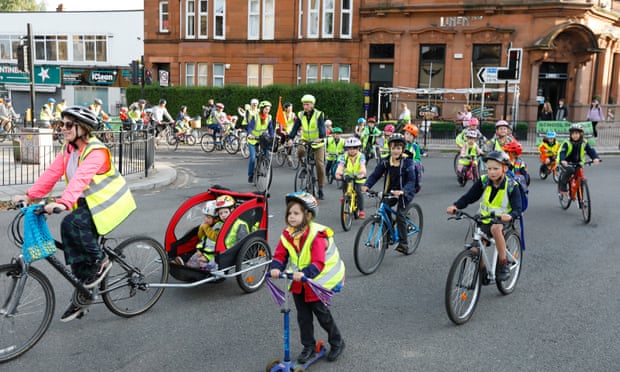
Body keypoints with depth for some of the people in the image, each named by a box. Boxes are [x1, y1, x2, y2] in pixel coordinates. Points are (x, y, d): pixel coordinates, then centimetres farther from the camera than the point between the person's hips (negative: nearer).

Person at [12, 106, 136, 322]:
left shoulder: (96, 151, -22)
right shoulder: (68, 149, 4)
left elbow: (81, 178, -37)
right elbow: (52, 173, -4)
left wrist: (64, 202, -50)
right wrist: (30, 195, -14)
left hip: (108, 203, -8)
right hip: (87, 203, 8)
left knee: (71, 224, -30)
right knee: (76, 251, 4)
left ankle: (100, 260, -8)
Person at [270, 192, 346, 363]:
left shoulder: (316, 235, -25)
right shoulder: (287, 234, -6)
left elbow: (318, 263, -32)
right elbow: (280, 255, -9)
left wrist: (305, 273, -48)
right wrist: (276, 268, -30)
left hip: (318, 280, -5)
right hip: (299, 281, 5)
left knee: (321, 312, 5)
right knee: (303, 315, 11)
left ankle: (337, 343, 27)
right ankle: (309, 346, 28)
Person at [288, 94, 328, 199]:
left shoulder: (319, 114, -12)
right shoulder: (300, 115, -2)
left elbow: (322, 127, -26)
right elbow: (295, 127, -10)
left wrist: (321, 137, -45)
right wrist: (290, 138, -27)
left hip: (318, 142, -2)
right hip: (305, 140, 2)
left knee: (320, 164, -8)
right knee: (300, 151, -32)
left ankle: (320, 189, 2)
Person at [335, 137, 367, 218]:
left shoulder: (361, 156, -17)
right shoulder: (344, 156, -12)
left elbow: (362, 165, -34)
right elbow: (340, 165, -27)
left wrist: (362, 172, -56)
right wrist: (338, 173, -48)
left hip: (358, 178, -3)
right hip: (348, 176, 3)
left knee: (358, 191, -18)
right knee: (344, 183, -22)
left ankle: (361, 210, -5)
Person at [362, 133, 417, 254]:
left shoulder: (407, 162, -16)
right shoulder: (385, 162, -5)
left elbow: (411, 181, -24)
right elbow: (375, 175, -7)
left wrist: (402, 191, -42)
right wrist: (367, 185, -27)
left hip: (405, 193, -4)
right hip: (390, 192, 4)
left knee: (400, 215, -16)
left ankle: (403, 244, -6)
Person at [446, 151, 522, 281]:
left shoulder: (511, 186, -12)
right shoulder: (483, 182, -6)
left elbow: (517, 209, -18)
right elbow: (468, 197, -8)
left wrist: (509, 216, -42)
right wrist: (455, 206, -27)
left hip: (501, 219, -3)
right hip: (484, 220, 3)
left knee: (495, 228, -37)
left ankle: (503, 265, -22)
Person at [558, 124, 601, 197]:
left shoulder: (584, 143, -7)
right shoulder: (567, 143, -18)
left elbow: (591, 150, -17)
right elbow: (562, 152, -30)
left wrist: (595, 158, -37)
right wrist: (563, 160, -51)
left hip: (577, 164, 4)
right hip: (566, 164, -4)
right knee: (570, 170, -35)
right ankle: (563, 187, -20)